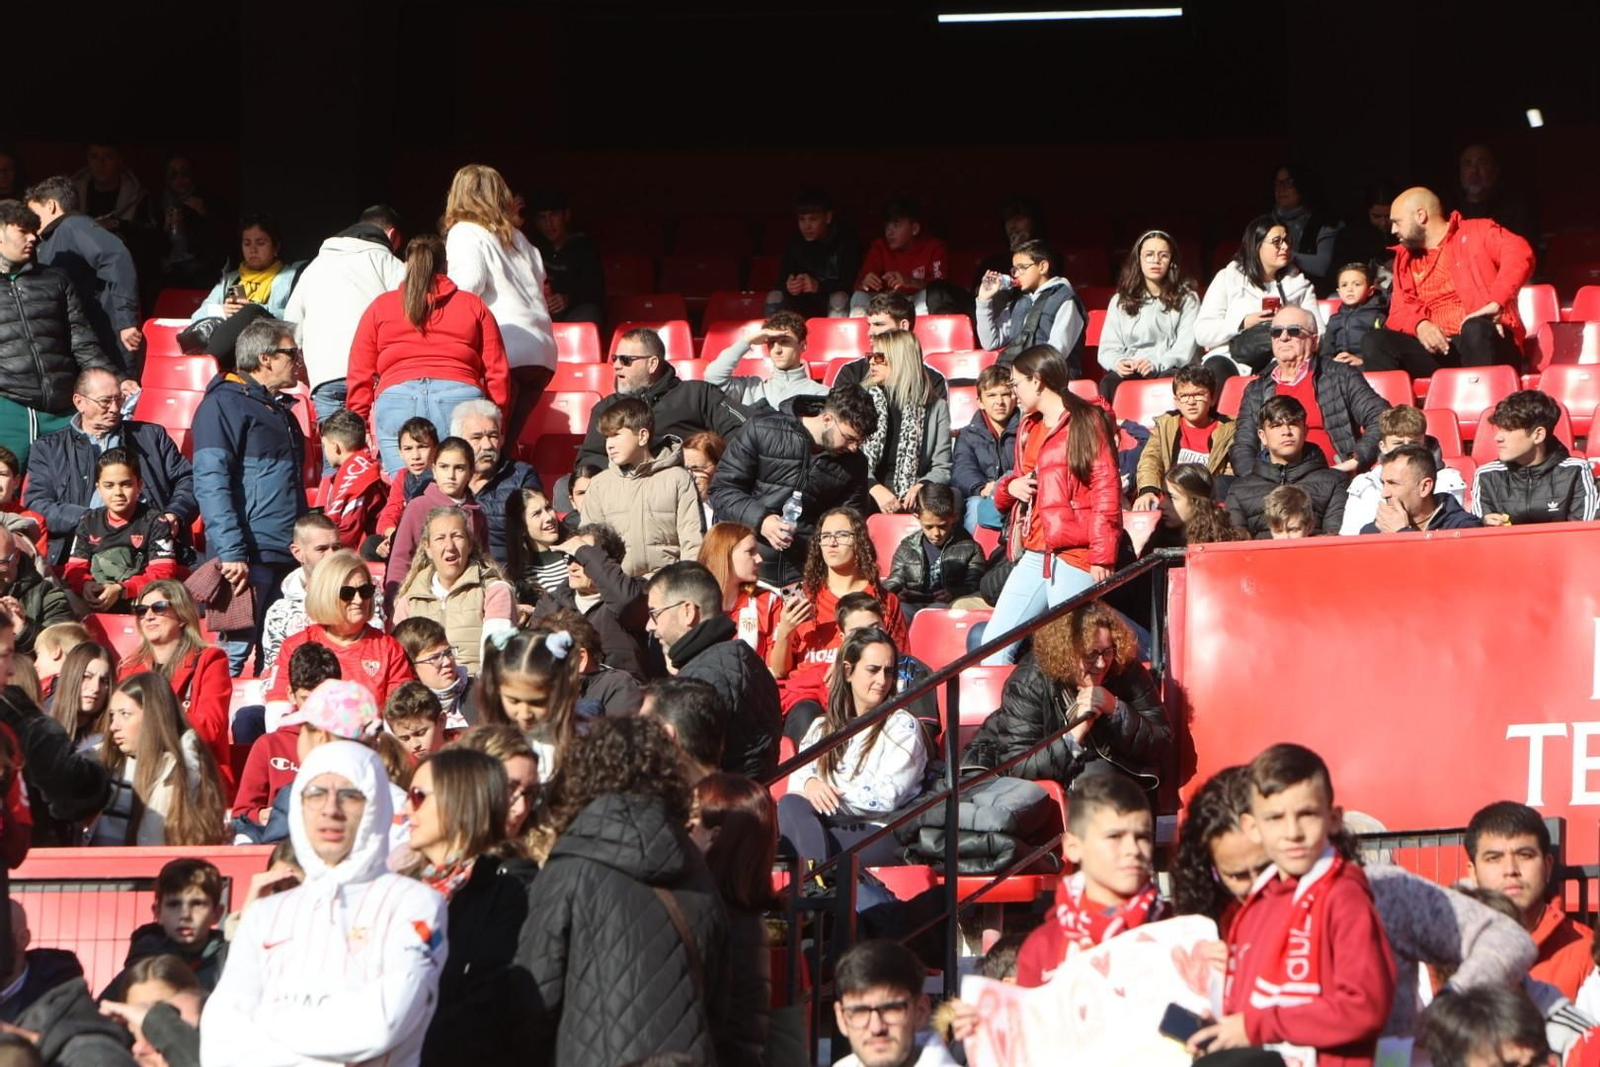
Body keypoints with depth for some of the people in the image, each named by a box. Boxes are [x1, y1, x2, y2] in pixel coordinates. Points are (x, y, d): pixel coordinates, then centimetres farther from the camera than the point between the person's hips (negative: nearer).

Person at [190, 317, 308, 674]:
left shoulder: (280, 410, 23)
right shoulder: (224, 404, -5)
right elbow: (211, 483, -15)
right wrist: (231, 553, -22)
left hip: (289, 560, 9)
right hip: (250, 559, -9)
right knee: (236, 652, -12)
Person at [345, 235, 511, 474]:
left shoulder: (379, 307, 19)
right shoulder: (474, 306, 18)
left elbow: (359, 375, 13)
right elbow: (496, 373, 12)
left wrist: (357, 423, 15)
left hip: (396, 400, 0)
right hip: (460, 396, 0)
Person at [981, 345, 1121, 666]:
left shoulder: (1085, 422, -4)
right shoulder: (1028, 428, 20)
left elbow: (1106, 491, -9)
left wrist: (1102, 556, -16)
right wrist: (1010, 486, 6)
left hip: (1074, 558, -8)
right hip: (1033, 556, 8)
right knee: (993, 646, 2)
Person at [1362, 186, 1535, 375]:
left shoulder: (1478, 232, 6)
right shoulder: (1406, 258, 23)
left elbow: (1519, 253, -12)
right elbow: (1400, 310, 13)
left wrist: (1495, 303, -26)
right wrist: (1420, 325, -12)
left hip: (1483, 345, -4)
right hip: (1437, 348, 4)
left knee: (1475, 329, -39)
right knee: (1376, 343, -19)